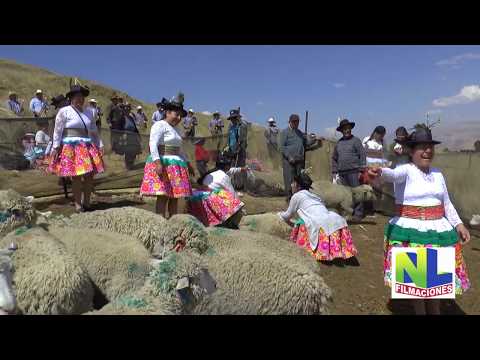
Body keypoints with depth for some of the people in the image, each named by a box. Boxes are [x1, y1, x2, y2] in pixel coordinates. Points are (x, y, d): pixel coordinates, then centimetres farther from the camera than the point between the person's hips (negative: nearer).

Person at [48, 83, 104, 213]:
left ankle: (86, 203, 13)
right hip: (72, 148, -6)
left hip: (87, 148, 6)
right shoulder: (64, 111, 2)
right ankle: (78, 205, 2)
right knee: (76, 176, -8)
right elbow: (57, 130, -3)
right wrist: (56, 147, -9)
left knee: (90, 175, 2)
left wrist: (100, 146, 14)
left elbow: (94, 131, 21)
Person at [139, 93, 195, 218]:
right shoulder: (160, 125, -4)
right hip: (162, 164, -8)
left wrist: (188, 164, 25)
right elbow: (153, 145, -16)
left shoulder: (175, 129, 22)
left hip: (176, 166, 8)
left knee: (175, 196, 4)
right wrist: (158, 163, -27)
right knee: (163, 196, -13)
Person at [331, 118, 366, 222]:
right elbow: (334, 158, 21)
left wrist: (361, 170, -9)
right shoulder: (338, 143, 15)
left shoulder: (355, 140, 1)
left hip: (354, 172, -5)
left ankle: (358, 214, 2)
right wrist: (334, 172, 14)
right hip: (342, 173, 5)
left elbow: (362, 155, -4)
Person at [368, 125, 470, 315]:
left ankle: (435, 310, 34)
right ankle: (420, 312, 24)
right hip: (410, 230, -5)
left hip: (438, 230, 6)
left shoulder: (437, 173, 9)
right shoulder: (406, 170, -10)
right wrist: (381, 172, -58)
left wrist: (458, 224, 7)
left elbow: (447, 204, 18)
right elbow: (394, 174, -35)